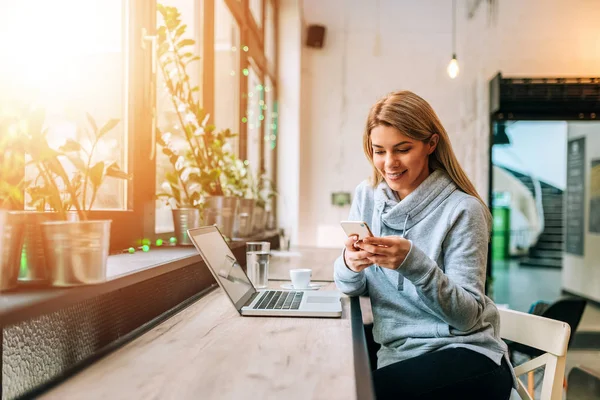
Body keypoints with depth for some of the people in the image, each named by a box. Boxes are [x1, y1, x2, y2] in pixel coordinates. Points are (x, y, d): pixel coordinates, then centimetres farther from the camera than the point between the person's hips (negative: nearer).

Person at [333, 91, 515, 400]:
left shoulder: (462, 209, -12)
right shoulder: (366, 196, 4)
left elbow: (468, 316, -13)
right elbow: (350, 287, 7)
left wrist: (414, 262, -29)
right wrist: (350, 264, -17)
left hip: (465, 354, -4)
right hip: (396, 354, 4)